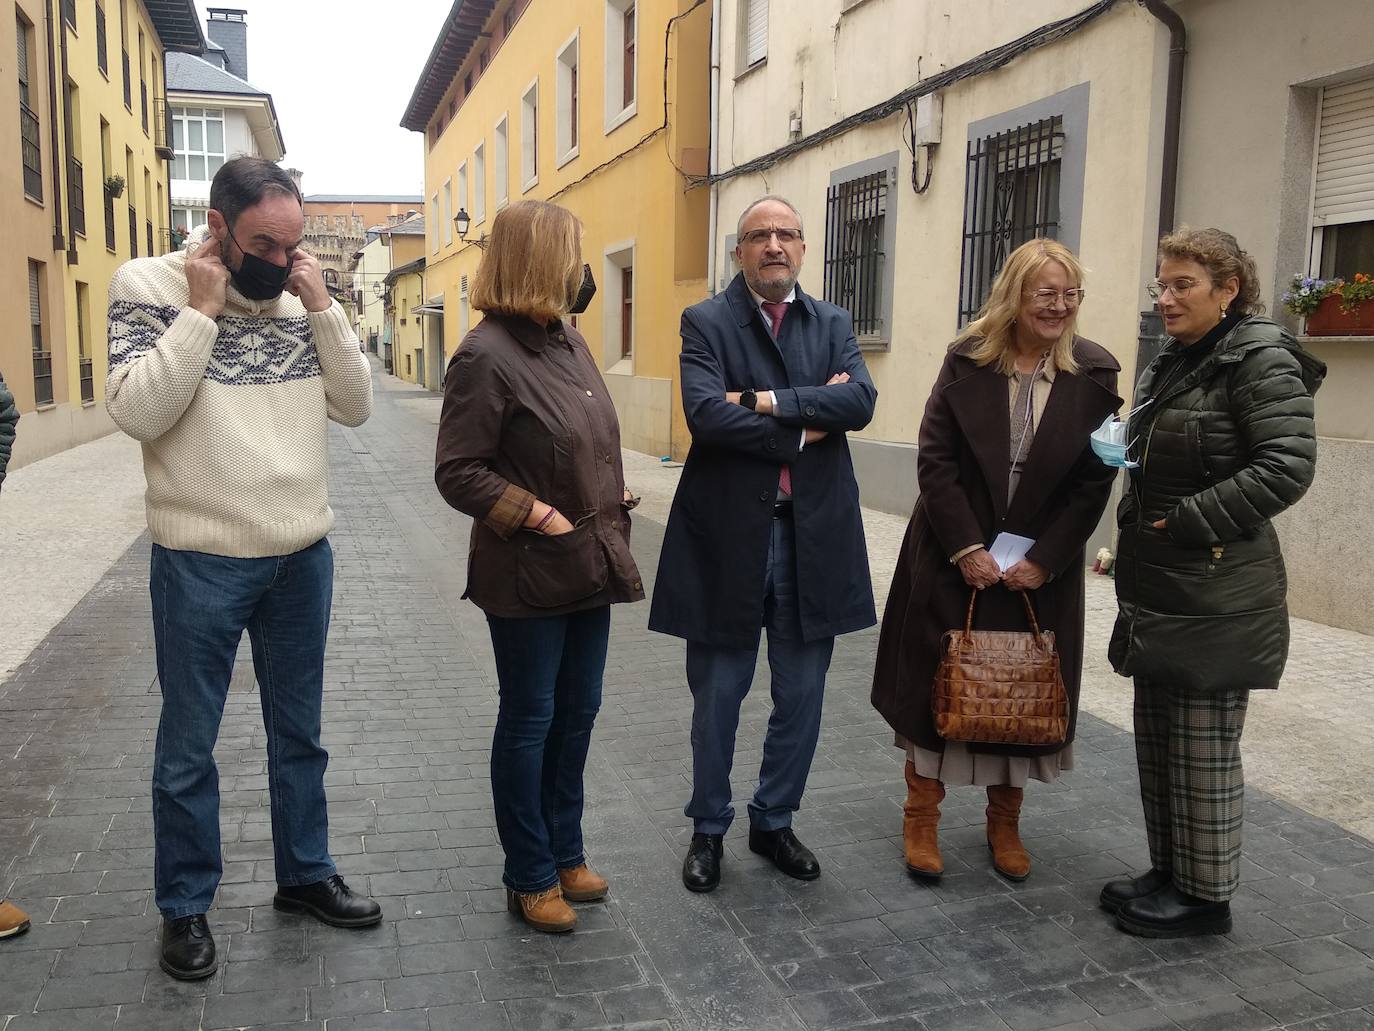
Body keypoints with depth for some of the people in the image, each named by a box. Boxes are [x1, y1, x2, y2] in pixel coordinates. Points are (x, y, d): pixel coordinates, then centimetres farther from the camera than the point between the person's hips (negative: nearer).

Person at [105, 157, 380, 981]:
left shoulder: (302, 295, 5)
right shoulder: (149, 285, -7)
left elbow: (356, 408, 0)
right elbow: (137, 412, -18)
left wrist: (321, 306, -9)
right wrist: (202, 310, -18)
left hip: (304, 557, 4)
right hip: (201, 563, -4)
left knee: (299, 733, 17)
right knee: (188, 748, 10)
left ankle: (305, 873, 35)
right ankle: (186, 906, 28)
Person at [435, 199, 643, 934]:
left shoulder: (568, 339, 8)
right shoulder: (487, 354, -16)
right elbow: (458, 472, -17)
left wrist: (611, 507, 7)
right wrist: (542, 517, -19)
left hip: (590, 568, 8)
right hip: (530, 577, -8)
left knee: (577, 714, 17)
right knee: (530, 721, 8)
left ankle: (565, 854, 36)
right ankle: (529, 879, 26)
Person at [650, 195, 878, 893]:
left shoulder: (833, 325, 9)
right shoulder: (706, 323, -1)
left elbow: (861, 401, -9)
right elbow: (705, 412, -18)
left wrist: (766, 401, -18)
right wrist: (806, 426, -12)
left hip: (813, 537, 3)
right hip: (728, 535, -3)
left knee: (801, 697, 14)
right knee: (717, 696, 11)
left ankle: (774, 822, 34)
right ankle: (708, 828, 30)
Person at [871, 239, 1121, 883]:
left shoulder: (1094, 374, -3)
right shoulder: (968, 360, -5)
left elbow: (1094, 480, -4)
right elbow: (935, 458, -8)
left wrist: (1044, 560, -11)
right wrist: (967, 549, -14)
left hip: (1041, 567, 1)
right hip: (955, 558, -1)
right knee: (939, 679, 5)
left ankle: (1004, 822, 28)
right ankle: (921, 816, 21)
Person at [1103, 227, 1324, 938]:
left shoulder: (1260, 359, -10)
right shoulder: (1169, 364, 15)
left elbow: (1288, 466, -19)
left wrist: (1187, 521, -18)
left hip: (1217, 592, -8)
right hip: (1155, 586, 8)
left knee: (1204, 746, 2)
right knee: (1156, 737, 14)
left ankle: (1205, 895, 17)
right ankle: (1168, 874, 28)